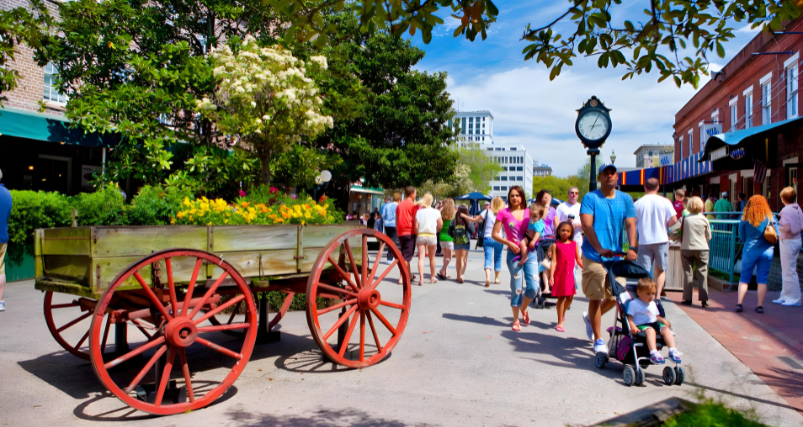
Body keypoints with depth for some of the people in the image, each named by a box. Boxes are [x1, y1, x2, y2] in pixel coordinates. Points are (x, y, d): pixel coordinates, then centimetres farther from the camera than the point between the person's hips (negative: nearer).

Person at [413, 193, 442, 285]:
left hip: (420, 236, 0)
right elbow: (440, 225, 2)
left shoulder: (419, 212, 0)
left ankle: (421, 279, -12)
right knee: (432, 258, 14)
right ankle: (432, 278, 26)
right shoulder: (435, 212, -1)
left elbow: (416, 226, -5)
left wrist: (417, 234, 11)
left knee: (421, 257, -2)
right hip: (431, 236, 0)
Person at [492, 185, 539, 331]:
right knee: (517, 289, 0)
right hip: (514, 254, -3)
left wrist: (533, 240, -2)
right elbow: (495, 234, -1)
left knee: (533, 287, -4)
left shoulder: (528, 212, 8)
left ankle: (523, 309, 27)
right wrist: (509, 243, -11)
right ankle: (516, 320, 18)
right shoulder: (504, 213, 0)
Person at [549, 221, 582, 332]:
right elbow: (553, 261, -5)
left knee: (570, 297, 4)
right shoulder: (555, 245, -1)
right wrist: (551, 276, -11)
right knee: (561, 297, 0)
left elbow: (578, 259, 14)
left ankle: (563, 311, 37)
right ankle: (560, 322, 11)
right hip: (559, 274, -3)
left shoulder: (574, 244, 8)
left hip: (570, 274, 3)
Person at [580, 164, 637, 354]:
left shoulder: (625, 199, 8)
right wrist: (600, 249, -27)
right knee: (595, 297, -1)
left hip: (616, 256, 4)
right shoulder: (590, 198, -3)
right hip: (594, 256, -4)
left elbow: (630, 224, -2)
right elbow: (586, 225, -14)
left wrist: (633, 248, -20)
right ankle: (598, 339, 13)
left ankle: (590, 317, 39)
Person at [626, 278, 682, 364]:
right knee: (650, 331, -38)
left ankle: (673, 351, -28)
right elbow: (629, 318, -4)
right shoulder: (634, 304, 2)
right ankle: (653, 353, -52)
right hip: (641, 325, -7)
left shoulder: (653, 304, 24)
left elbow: (657, 316, 27)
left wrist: (663, 320, 5)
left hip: (654, 324, 7)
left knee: (666, 329, -23)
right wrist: (633, 326, -23)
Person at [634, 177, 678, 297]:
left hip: (644, 241, -1)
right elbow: (673, 220, -7)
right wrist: (664, 226, 11)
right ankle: (657, 295, 7)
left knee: (644, 271, 4)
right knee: (660, 269, 15)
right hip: (661, 239, 1)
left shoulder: (638, 203, -2)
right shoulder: (664, 201, -2)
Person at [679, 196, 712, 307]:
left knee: (687, 273, 7)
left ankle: (688, 298, 7)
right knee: (702, 273, 5)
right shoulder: (704, 220, -4)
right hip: (702, 249, 0)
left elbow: (681, 234, 0)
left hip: (686, 249, 0)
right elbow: (709, 236, 4)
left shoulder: (685, 219, -7)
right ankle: (704, 299, 1)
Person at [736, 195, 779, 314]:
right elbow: (777, 235, 3)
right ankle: (760, 306, 9)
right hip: (767, 251, 1)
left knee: (744, 278, 8)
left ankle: (739, 303, 5)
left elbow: (742, 237, -1)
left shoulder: (745, 219, -6)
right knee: (762, 279, 7)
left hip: (749, 251, -1)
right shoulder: (770, 217, -3)